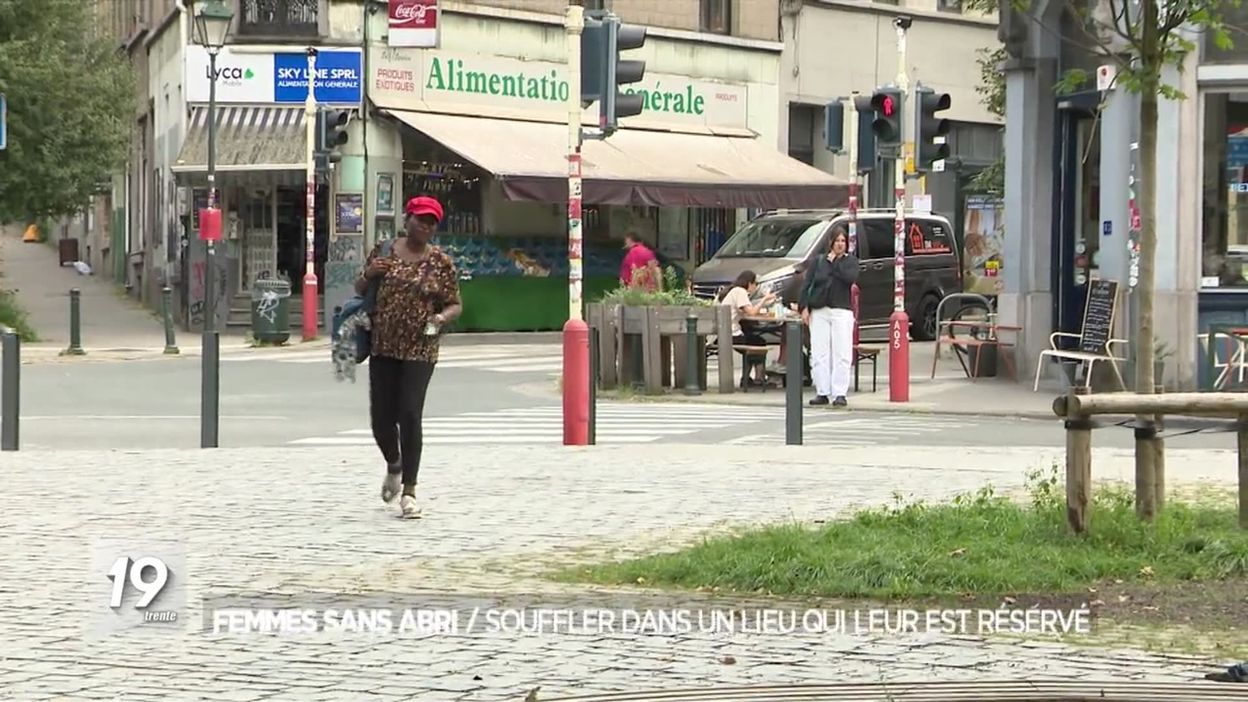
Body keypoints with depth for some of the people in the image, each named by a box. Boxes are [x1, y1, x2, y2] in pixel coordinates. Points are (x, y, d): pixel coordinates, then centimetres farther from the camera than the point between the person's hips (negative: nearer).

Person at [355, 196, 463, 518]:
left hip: (420, 349, -3)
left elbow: (455, 304, 5)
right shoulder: (383, 252, 7)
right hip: (383, 347, 3)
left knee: (410, 416, -12)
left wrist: (442, 317, -17)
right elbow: (359, 290, 17)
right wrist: (368, 275, -6)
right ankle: (394, 465, 38)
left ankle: (409, 491, -6)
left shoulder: (441, 263, 1)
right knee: (381, 417, 5)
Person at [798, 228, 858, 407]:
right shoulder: (818, 261, 11)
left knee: (842, 354, -7)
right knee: (819, 353, -1)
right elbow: (807, 285, 8)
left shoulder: (851, 261, 9)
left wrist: (834, 263, -6)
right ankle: (822, 392, 5)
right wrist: (804, 307, -2)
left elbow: (851, 278, -11)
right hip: (819, 311, 2)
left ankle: (839, 393, -5)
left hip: (842, 311, -2)